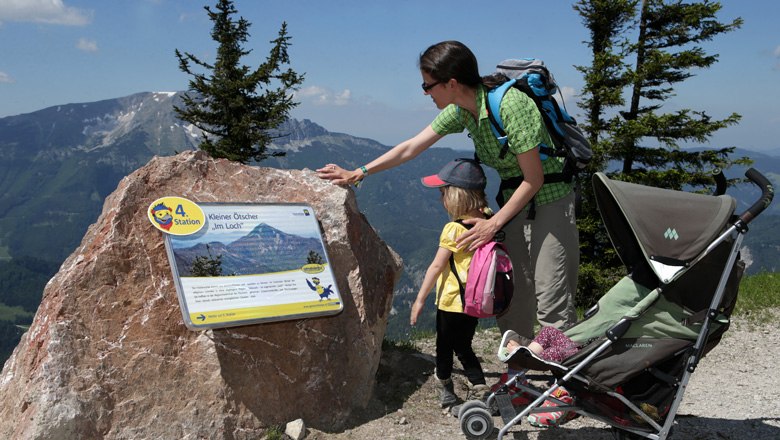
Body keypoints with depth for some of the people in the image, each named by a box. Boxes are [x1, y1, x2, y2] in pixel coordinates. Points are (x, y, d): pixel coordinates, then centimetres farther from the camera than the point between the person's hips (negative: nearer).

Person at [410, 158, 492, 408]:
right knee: (463, 347, 20)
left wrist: (420, 299, -10)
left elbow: (436, 266, -16)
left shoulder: (454, 229, -20)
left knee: (444, 348, 13)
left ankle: (445, 391, 28)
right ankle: (481, 389, 12)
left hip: (452, 302, -7)